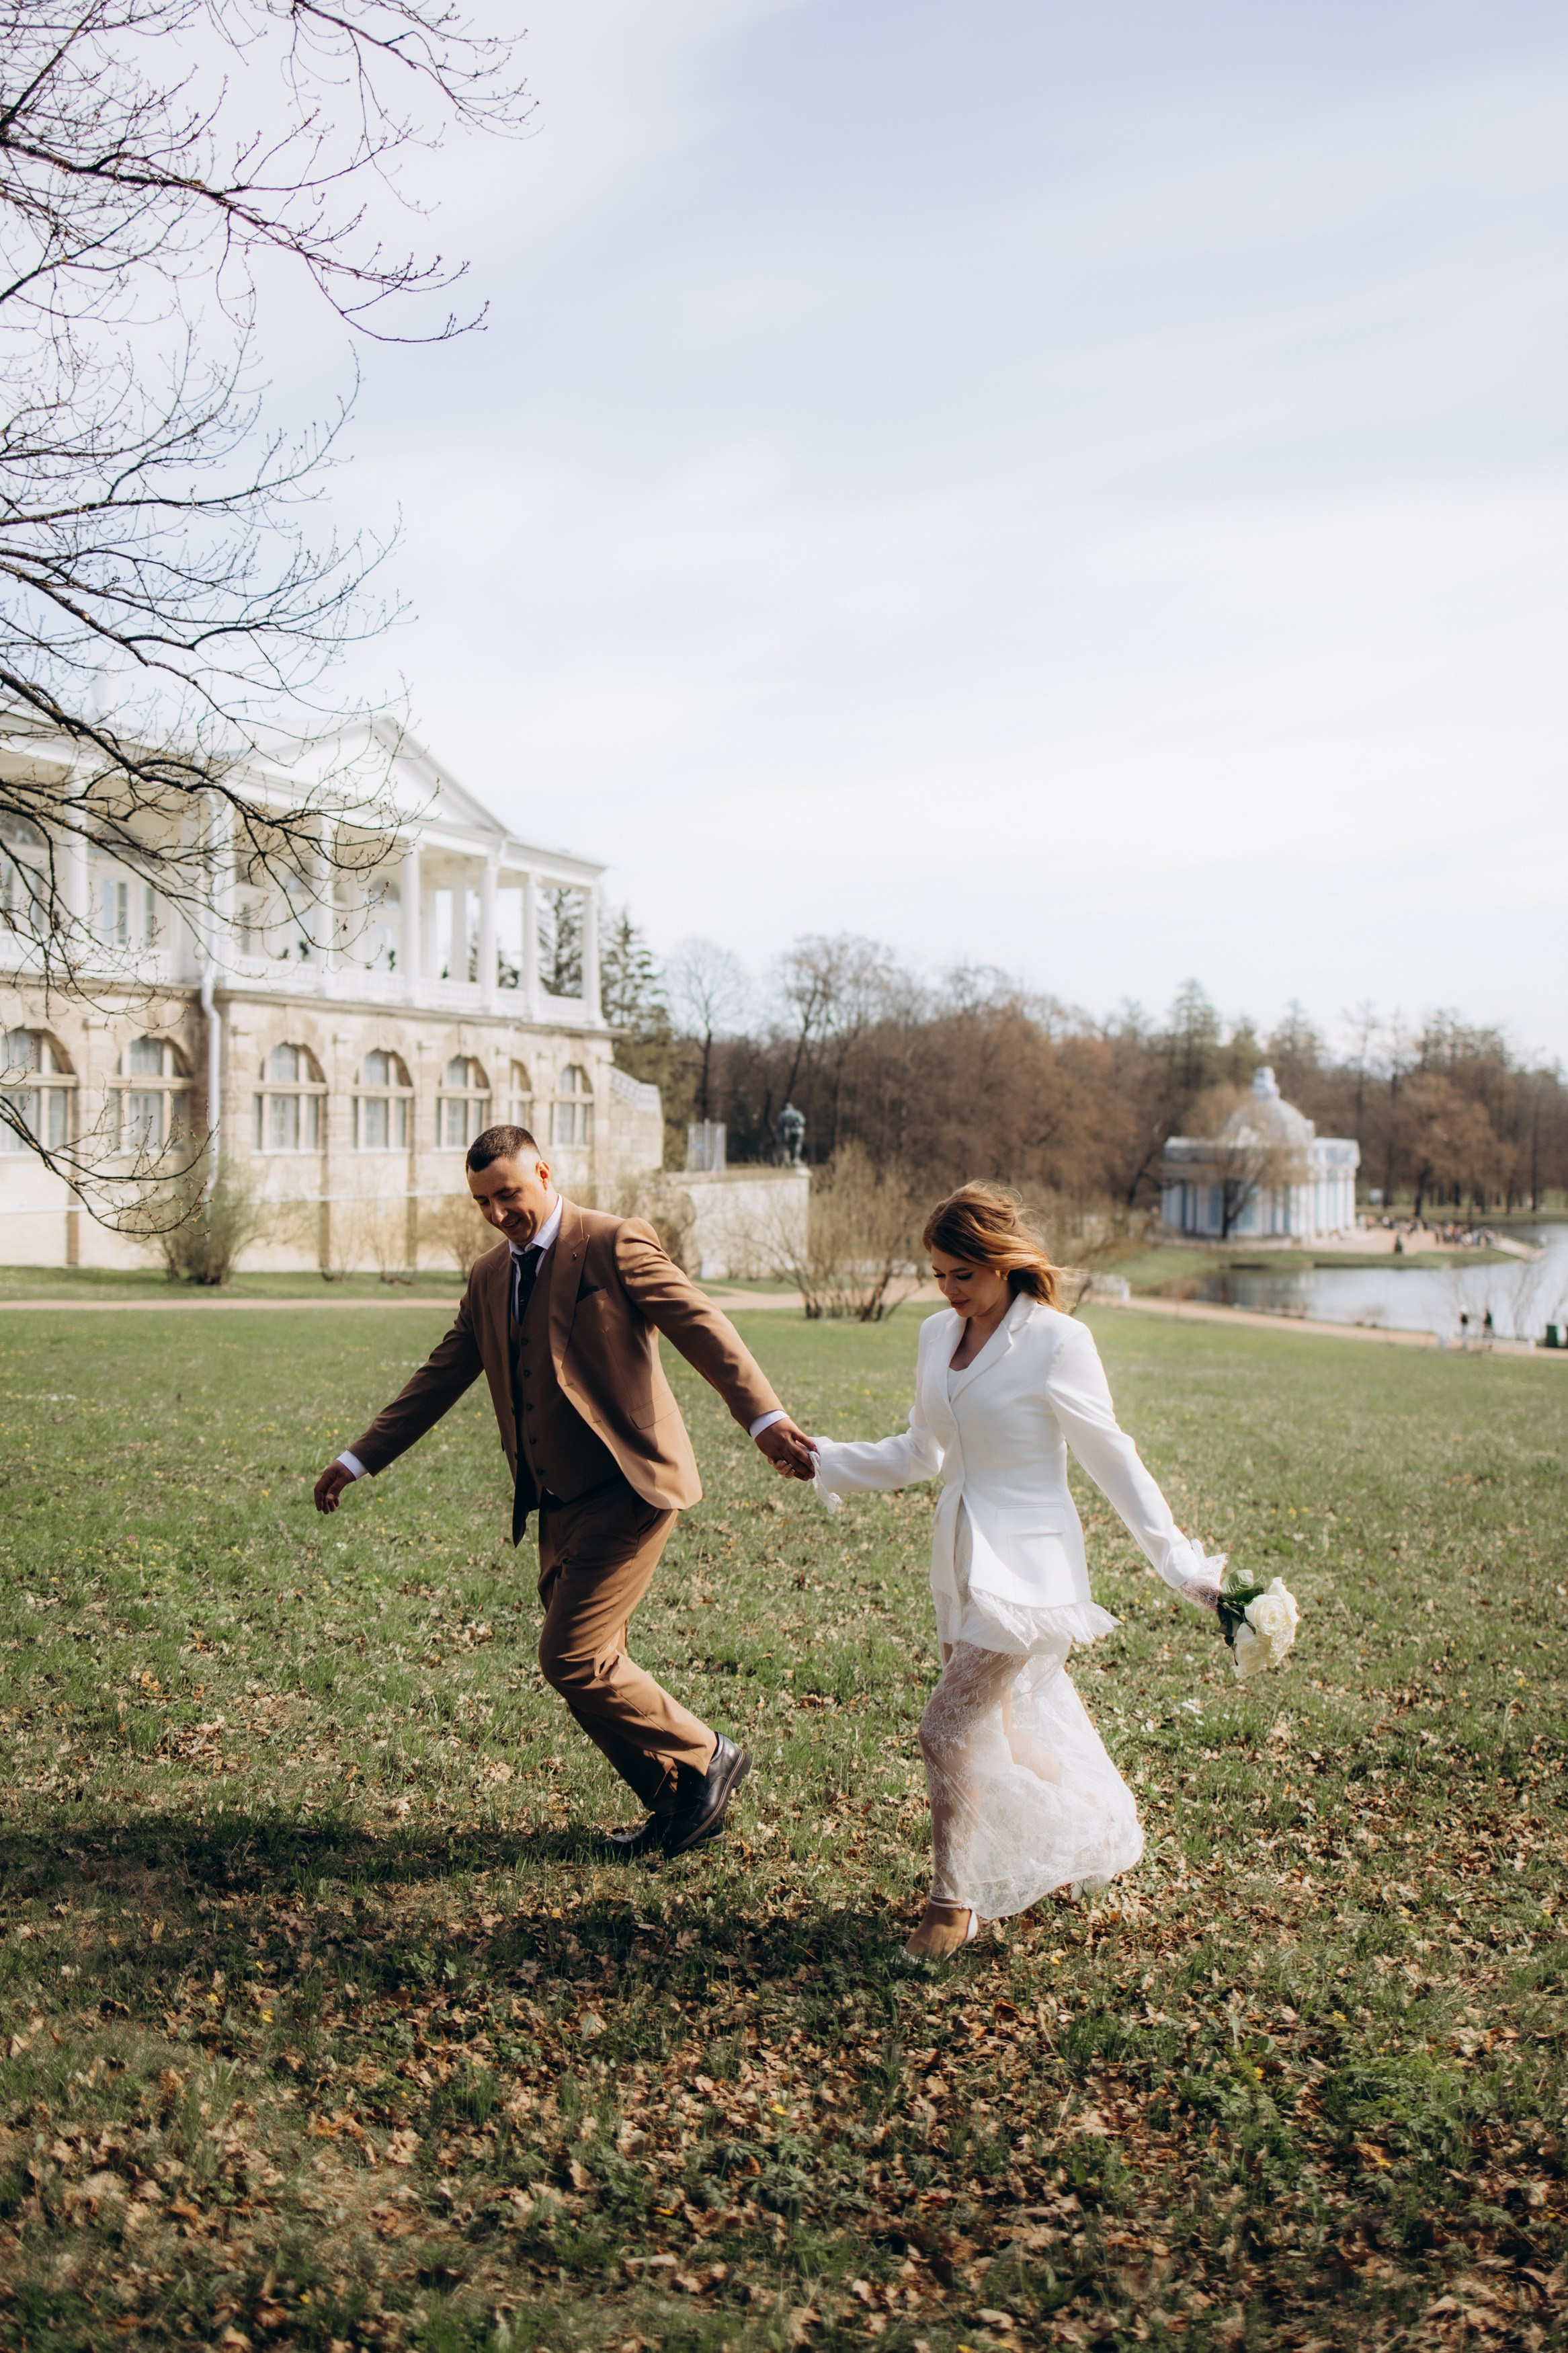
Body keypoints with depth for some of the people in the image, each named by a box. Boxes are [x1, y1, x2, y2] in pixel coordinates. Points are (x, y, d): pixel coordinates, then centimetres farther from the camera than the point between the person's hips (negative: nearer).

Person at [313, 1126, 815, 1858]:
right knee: (593, 1666, 10)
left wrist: (765, 1418, -33)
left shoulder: (615, 1245, -9)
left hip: (625, 1489, -8)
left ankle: (704, 1760, 7)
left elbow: (703, 1327, -18)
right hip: (557, 1504, 8)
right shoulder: (489, 1276, 14)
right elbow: (440, 1378, 21)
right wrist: (357, 1460, 21)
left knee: (571, 1658, -12)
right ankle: (677, 1804, 26)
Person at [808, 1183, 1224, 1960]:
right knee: (1012, 1730, 15)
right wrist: (823, 1459, 10)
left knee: (949, 1728, -10)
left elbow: (1112, 1458, -8)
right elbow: (920, 1455, 16)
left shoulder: (1056, 1342, -14)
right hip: (961, 1561, 7)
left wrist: (1180, 1562, -10)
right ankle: (1101, 1839, 40)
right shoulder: (938, 1335, 6)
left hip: (1027, 1563, -7)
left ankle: (953, 1902, 10)